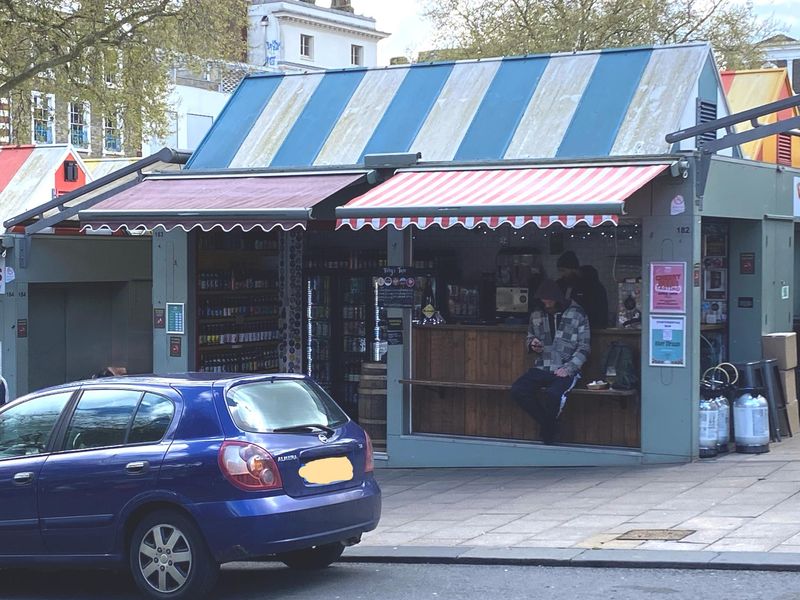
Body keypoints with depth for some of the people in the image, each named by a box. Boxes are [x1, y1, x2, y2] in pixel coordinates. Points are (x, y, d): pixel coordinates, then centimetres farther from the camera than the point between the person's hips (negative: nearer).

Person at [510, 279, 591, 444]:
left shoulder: (577, 314, 0)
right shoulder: (536, 315, 12)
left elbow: (584, 347, -2)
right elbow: (528, 339, 26)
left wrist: (568, 368, -13)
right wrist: (532, 344, 0)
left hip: (566, 370, -4)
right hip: (541, 368, 4)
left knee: (552, 394, -35)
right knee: (517, 391, -23)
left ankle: (548, 429, -4)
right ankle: (548, 423, -2)